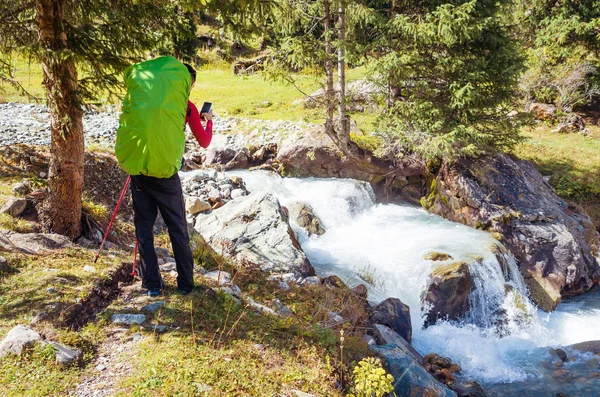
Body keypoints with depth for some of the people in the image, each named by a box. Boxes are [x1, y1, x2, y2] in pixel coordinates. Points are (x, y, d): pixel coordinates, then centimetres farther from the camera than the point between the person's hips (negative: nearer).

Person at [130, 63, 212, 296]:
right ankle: (185, 283, 14)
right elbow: (204, 142, 9)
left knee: (144, 228, 11)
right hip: (165, 173, -3)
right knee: (178, 229, 9)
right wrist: (209, 121, 24)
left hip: (140, 170, 3)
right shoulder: (187, 106, 0)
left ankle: (152, 284, 14)